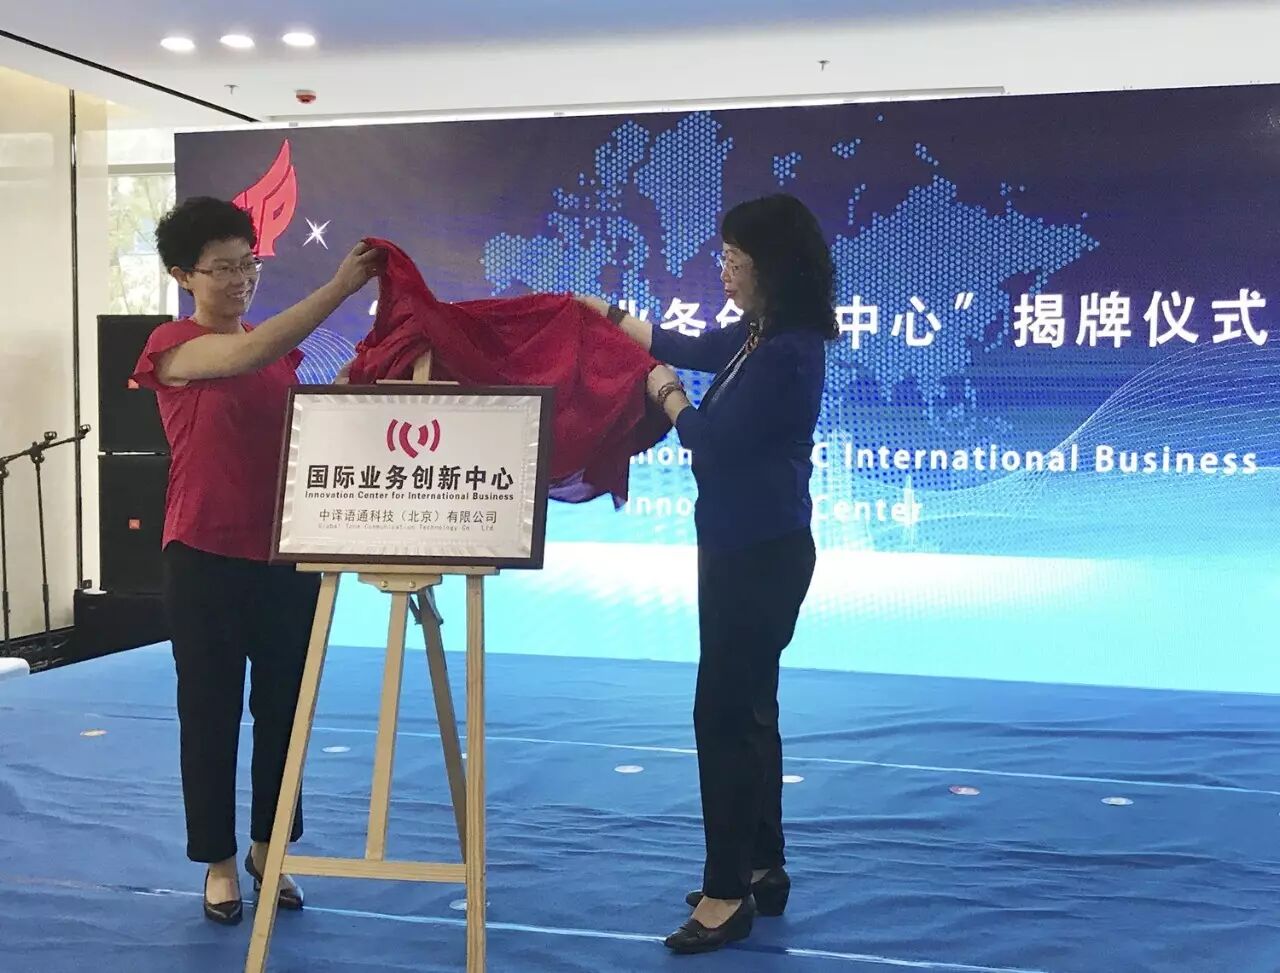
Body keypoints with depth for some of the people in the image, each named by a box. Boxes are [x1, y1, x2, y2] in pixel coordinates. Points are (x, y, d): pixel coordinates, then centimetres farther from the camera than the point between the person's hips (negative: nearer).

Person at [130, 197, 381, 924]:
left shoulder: (283, 351, 10)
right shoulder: (173, 346, -6)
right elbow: (246, 355, -26)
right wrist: (339, 286, -31)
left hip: (285, 555, 5)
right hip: (206, 558, -4)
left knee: (283, 708, 11)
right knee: (211, 713, 7)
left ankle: (269, 847, 29)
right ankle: (219, 860, 23)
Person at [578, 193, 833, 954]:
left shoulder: (789, 352, -21)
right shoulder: (760, 335, 8)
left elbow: (712, 438, -19)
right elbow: (689, 347, 23)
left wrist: (665, 392, -1)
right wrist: (606, 314, 29)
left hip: (764, 552, -10)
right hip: (741, 546, 10)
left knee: (725, 712, -5)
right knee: (746, 708, 15)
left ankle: (728, 892, 5)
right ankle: (763, 869, 26)